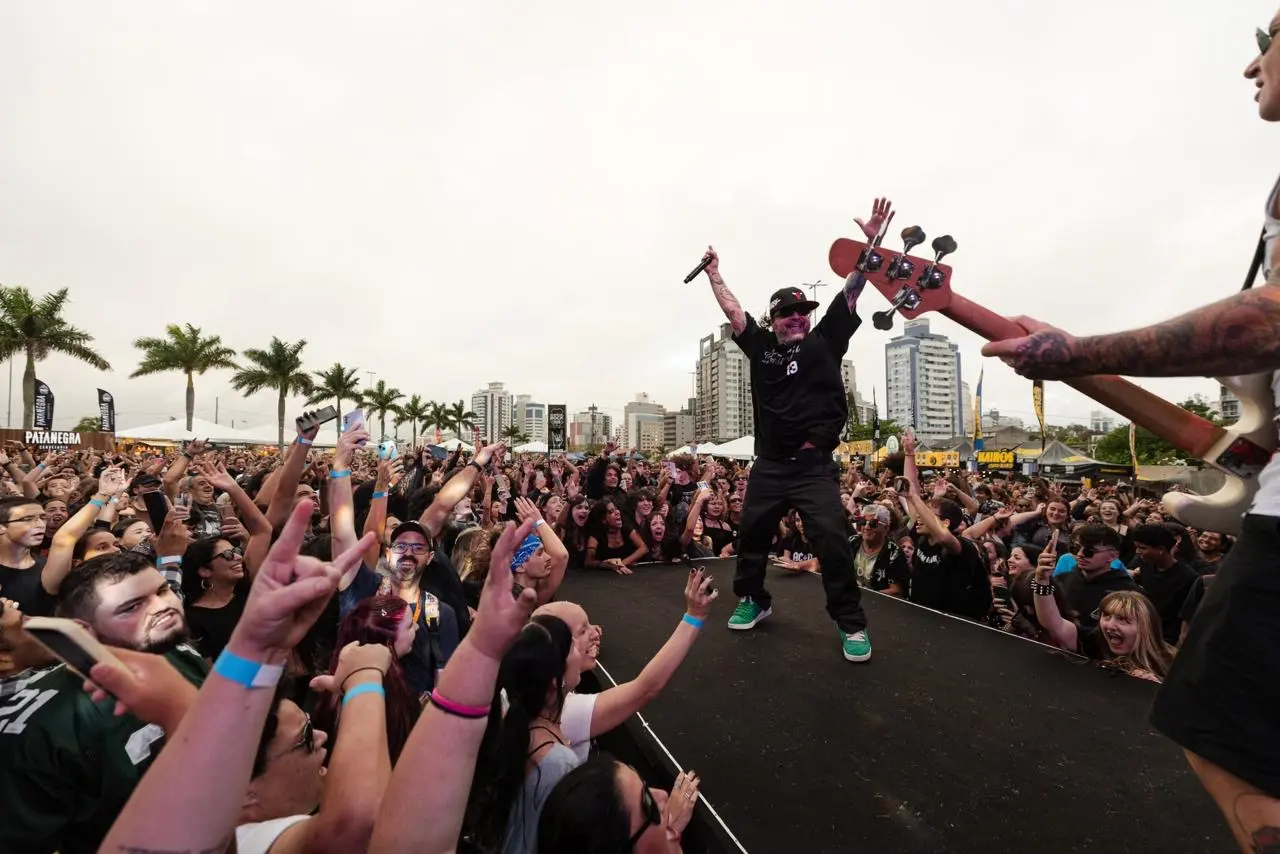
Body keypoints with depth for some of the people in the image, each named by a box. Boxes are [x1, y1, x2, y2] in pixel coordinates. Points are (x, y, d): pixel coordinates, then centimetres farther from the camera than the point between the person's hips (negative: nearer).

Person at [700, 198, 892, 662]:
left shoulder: (824, 341, 3)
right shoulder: (760, 345, 7)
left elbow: (851, 291, -2)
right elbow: (732, 309, 15)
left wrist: (870, 242, -9)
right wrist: (713, 273, 19)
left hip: (814, 465, -3)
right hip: (768, 465, 3)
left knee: (832, 541, -7)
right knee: (751, 535, 13)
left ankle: (851, 623, 11)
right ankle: (753, 601, 35)